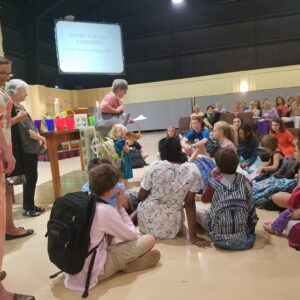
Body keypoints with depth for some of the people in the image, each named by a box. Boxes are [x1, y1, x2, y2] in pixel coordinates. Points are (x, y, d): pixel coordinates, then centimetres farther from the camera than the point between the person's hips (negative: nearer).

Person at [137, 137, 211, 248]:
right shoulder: (193, 170, -13)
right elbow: (189, 203, -12)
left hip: (147, 223, 0)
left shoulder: (154, 167, -14)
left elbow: (141, 197, -3)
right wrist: (193, 236, -5)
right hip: (171, 228, 0)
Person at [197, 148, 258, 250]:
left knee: (197, 211, 17)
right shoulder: (244, 181, 1)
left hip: (221, 239, -4)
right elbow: (251, 211, 3)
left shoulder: (214, 182, -8)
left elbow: (204, 199, 11)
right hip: (244, 239, 5)